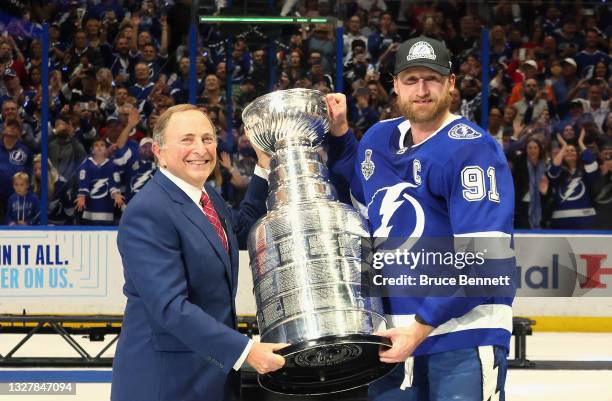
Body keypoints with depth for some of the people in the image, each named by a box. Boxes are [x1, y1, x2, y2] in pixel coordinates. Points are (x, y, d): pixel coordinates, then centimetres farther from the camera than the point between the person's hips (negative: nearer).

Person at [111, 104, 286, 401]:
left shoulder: (205, 195, 7)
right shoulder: (148, 213, -20)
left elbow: (239, 228, 29)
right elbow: (170, 307, -26)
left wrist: (265, 167, 16)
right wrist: (245, 351, -29)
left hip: (213, 369, 8)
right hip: (165, 377, -8)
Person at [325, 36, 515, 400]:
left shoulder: (473, 149, -13)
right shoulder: (378, 139, 9)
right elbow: (361, 199, 27)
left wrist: (423, 325, -22)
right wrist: (339, 134, 12)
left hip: (464, 330, -7)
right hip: (391, 333, 7)